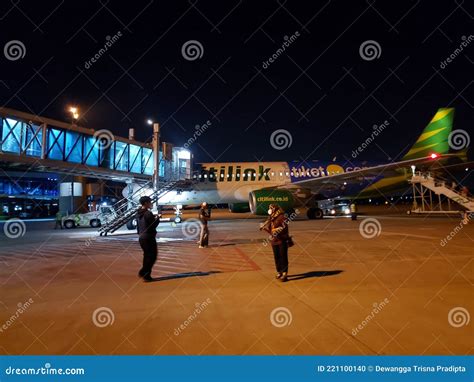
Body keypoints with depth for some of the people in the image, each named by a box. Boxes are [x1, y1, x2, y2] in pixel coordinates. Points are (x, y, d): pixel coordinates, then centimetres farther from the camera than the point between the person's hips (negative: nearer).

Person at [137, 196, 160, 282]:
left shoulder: (140, 213, 10)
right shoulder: (148, 213, -18)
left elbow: (138, 226, 16)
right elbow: (153, 225, -18)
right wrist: (157, 219, -3)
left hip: (141, 238, 9)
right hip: (148, 238, -9)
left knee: (147, 255, 19)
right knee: (152, 256, -1)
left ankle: (143, 273, 22)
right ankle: (146, 274, -1)